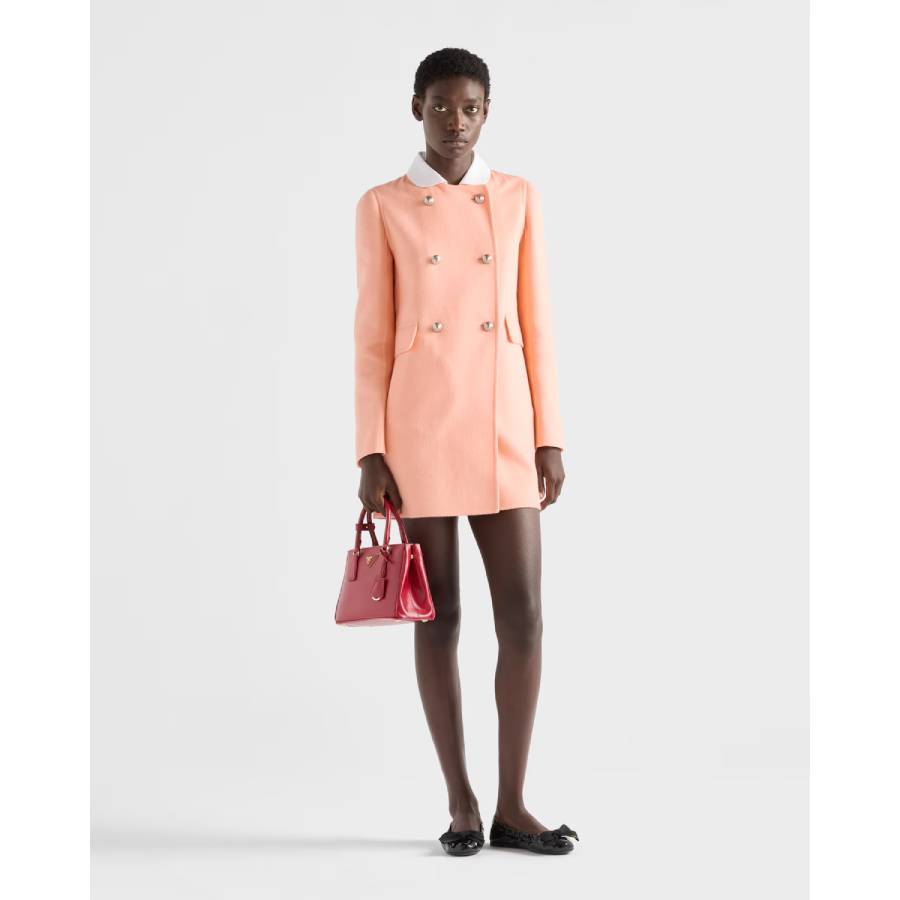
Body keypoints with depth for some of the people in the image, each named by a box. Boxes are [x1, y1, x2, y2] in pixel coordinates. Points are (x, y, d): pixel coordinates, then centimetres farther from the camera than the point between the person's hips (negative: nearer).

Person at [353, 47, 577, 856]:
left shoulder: (519, 197, 8)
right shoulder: (383, 206, 3)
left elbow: (536, 323, 8)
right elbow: (373, 336, 1)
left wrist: (550, 437, 2)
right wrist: (371, 452, -5)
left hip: (503, 427, 2)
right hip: (421, 431, -2)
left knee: (523, 617, -2)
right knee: (439, 618, 3)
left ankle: (512, 804, 11)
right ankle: (460, 801, 15)